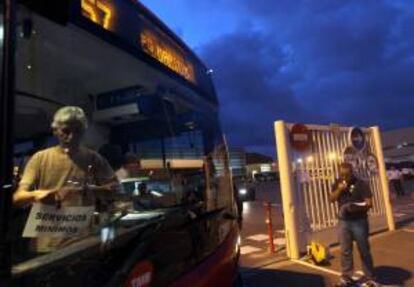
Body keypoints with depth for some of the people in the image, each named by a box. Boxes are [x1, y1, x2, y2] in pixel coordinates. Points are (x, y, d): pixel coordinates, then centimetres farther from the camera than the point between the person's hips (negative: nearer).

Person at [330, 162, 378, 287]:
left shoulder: (361, 184, -9)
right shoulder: (337, 184, 6)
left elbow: (369, 203, -13)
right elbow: (331, 199, 1)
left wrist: (356, 207, -30)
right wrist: (339, 190, -14)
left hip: (359, 221, -4)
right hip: (344, 222, 4)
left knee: (364, 251, 8)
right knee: (345, 251, 9)